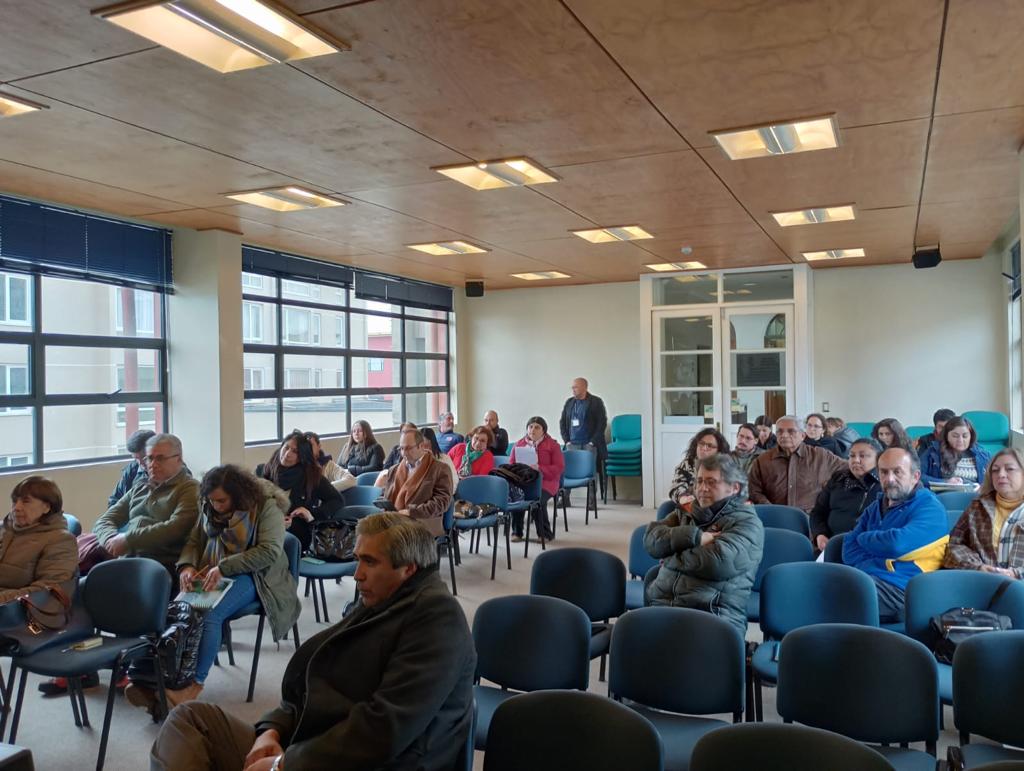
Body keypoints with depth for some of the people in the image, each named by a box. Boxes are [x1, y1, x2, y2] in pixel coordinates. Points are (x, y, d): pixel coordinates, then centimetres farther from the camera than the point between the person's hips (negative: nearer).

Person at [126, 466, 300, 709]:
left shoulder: (266, 506, -10)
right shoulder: (209, 509, 11)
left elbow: (270, 551, -19)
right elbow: (194, 542, 16)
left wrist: (223, 567, -25)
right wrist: (186, 566, -8)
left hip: (250, 576, -5)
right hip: (212, 576, 5)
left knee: (209, 615, -31)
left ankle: (195, 683, -20)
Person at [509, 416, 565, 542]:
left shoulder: (552, 445, 4)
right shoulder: (519, 444, 15)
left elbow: (559, 468, -3)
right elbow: (511, 464, 18)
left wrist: (540, 469, -17)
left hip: (545, 482, -3)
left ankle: (546, 534, -13)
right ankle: (517, 532, -15)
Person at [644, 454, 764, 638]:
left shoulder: (746, 522, 7)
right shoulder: (685, 513, 24)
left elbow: (719, 562, -12)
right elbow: (651, 539, 7)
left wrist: (671, 559, 1)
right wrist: (694, 536, -6)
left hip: (714, 615, -4)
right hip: (661, 606, 4)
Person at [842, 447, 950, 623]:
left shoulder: (929, 508, 0)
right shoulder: (875, 508, 22)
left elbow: (896, 544, -18)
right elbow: (849, 549, 10)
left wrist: (864, 538, 2)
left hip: (898, 588, -7)